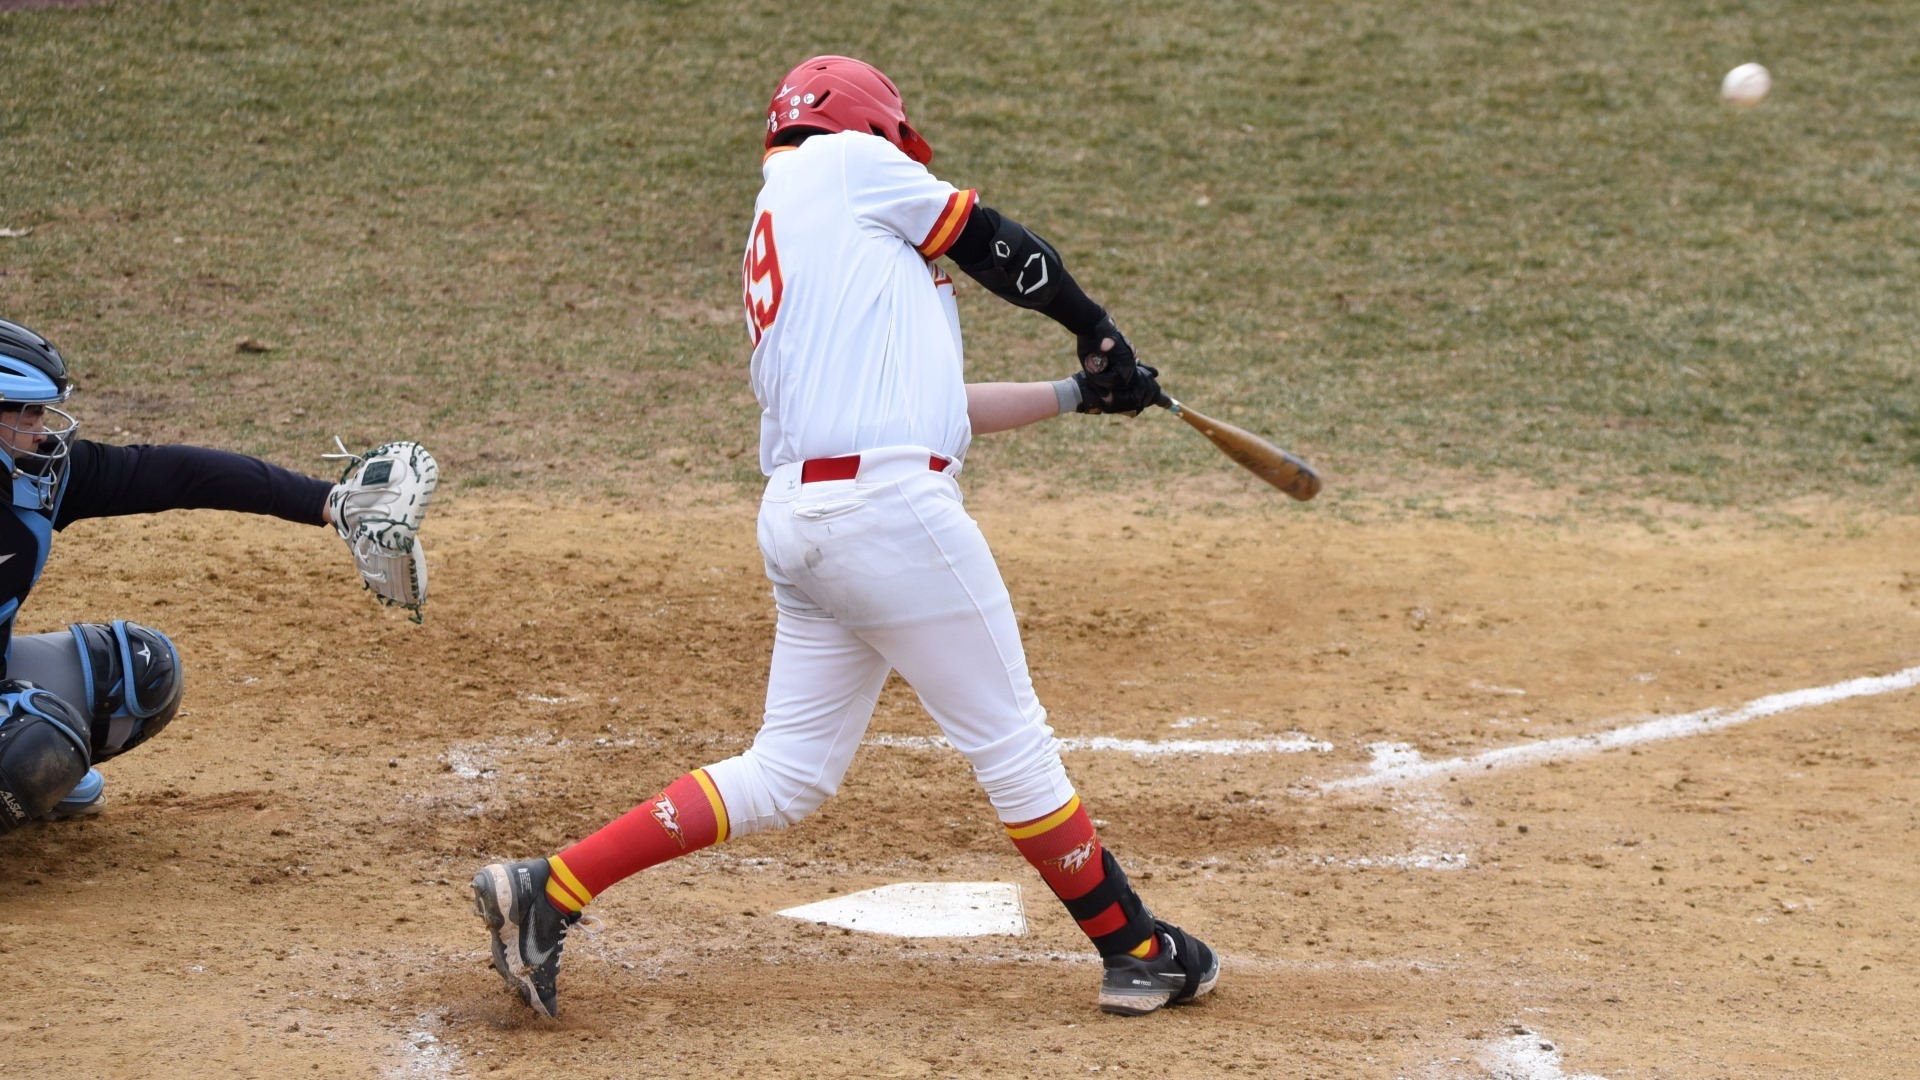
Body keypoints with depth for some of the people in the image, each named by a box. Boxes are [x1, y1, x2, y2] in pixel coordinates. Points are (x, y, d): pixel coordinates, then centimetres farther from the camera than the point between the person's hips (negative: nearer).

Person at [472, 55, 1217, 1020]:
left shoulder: (775, 256, 25)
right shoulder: (847, 163, 4)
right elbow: (991, 244, 10)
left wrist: (1080, 392, 28)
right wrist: (1096, 327, 26)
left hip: (798, 517, 8)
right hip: (888, 502, -8)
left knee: (787, 774, 11)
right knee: (1010, 741, 2)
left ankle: (546, 892, 7)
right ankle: (1138, 952, 13)